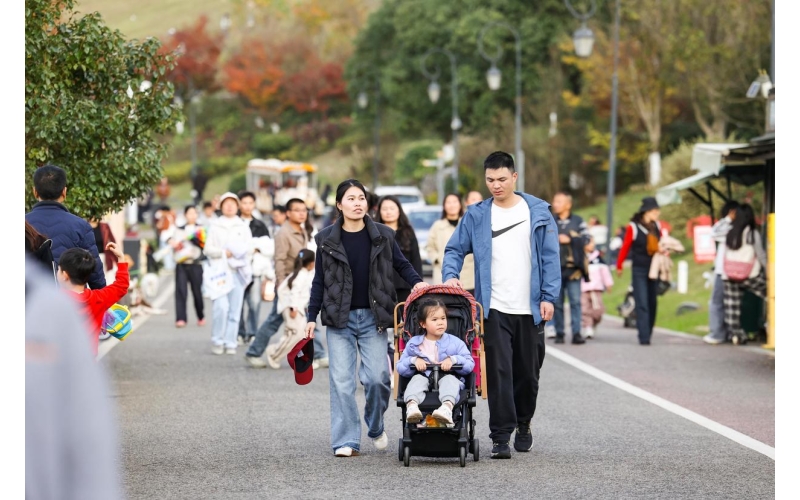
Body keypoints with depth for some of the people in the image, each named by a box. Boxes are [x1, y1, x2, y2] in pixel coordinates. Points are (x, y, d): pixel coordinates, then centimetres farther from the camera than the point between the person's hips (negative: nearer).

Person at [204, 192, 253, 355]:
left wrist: (241, 253, -10)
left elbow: (249, 248, 11)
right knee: (221, 306, -15)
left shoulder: (243, 227, 15)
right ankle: (217, 341, -4)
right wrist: (224, 253, -11)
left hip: (238, 270, 2)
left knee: (235, 309, -1)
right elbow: (208, 249, 4)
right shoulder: (215, 226, 9)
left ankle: (230, 343, 5)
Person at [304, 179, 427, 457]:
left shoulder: (382, 236, 2)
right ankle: (346, 441, 1)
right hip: (339, 319, 0)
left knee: (377, 377, -6)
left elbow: (401, 264, 12)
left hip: (373, 317, 0)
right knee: (341, 380, -4)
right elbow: (320, 281, 8)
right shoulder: (327, 239, 3)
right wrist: (312, 317, 5)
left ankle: (376, 427, 21)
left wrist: (417, 281, -8)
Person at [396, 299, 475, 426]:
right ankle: (412, 405, -59)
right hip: (424, 377, 1)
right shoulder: (414, 344, 9)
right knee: (417, 379, -30)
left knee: (449, 379, -33)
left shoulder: (455, 342, 7)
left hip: (448, 378, -1)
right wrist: (413, 360, -11)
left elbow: (470, 365, 2)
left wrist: (453, 360, -17)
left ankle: (447, 407, -64)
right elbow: (400, 368, 9)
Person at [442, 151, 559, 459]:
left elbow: (550, 257, 1)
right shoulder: (477, 215, 4)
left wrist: (548, 297, -7)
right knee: (498, 372, -9)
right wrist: (450, 274, -14)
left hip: (531, 308, 1)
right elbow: (455, 249, 6)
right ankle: (501, 436, -7)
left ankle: (523, 424, 33)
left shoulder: (538, 212, 2)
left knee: (528, 373, 12)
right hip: (494, 308, -1)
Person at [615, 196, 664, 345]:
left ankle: (648, 335, 17)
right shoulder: (633, 227, -9)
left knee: (652, 304, 8)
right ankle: (644, 338, -13)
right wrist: (619, 266, 4)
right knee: (642, 304, -10)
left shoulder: (657, 227, 6)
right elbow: (625, 247, -2)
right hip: (639, 270, -5)